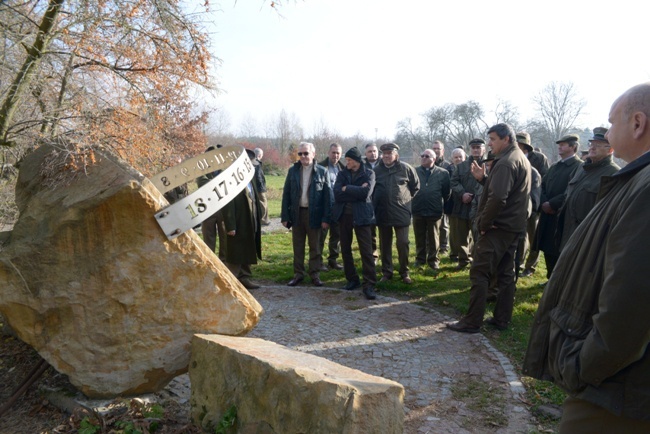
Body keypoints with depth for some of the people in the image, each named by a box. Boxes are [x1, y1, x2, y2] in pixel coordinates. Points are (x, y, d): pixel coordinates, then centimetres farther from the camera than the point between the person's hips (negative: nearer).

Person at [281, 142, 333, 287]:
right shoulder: (293, 170, 4)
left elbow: (328, 196, -4)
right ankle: (298, 274, 22)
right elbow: (286, 194, 4)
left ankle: (315, 275, 18)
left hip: (314, 214, -2)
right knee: (297, 246, 11)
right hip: (297, 213, 3)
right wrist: (285, 216, -2)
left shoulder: (322, 171, -3)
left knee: (315, 247, 8)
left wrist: (326, 218, -10)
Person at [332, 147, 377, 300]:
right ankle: (352, 280, 25)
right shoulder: (342, 174, 7)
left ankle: (369, 285, -4)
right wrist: (357, 191, -14)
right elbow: (337, 194, -9)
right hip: (344, 215, 4)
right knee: (345, 249, 11)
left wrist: (346, 188, -11)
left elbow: (366, 193, -18)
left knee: (366, 251, -7)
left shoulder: (368, 173, -1)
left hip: (361, 215, -4)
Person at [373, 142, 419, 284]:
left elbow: (416, 186, 6)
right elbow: (371, 189, 12)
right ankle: (386, 272, 21)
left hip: (401, 213, -2)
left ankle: (405, 272, 15)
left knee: (403, 243, 1)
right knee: (385, 244, 10)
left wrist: (407, 199, 5)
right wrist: (375, 205, 9)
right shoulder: (376, 170, 0)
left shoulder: (406, 168, -4)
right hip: (382, 213, 2)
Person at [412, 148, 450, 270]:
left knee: (433, 237, 9)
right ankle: (420, 259, 24)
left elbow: (446, 192, -1)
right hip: (418, 210, 1)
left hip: (435, 211, -1)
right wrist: (412, 203, -4)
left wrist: (441, 204, -1)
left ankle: (433, 259, 20)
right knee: (419, 237, 12)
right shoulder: (414, 171, 1)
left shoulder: (443, 173, -2)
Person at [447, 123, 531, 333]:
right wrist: (485, 177, 3)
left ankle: (472, 321, 0)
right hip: (513, 226, 10)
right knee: (506, 272, 13)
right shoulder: (521, 159, 16)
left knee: (479, 272, -5)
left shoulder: (506, 163, -17)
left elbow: (497, 197, -27)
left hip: (498, 227, -10)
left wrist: (484, 223, -17)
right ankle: (502, 319, 21)